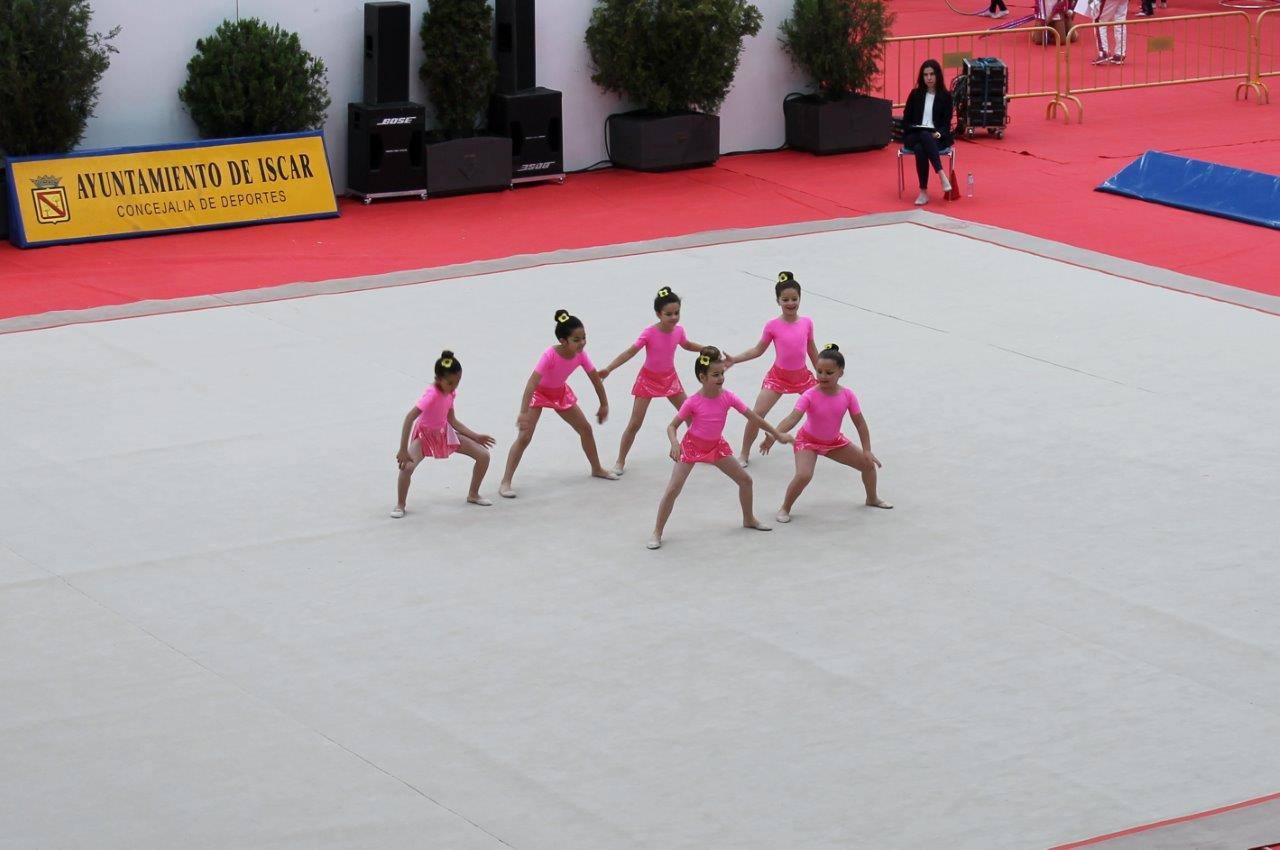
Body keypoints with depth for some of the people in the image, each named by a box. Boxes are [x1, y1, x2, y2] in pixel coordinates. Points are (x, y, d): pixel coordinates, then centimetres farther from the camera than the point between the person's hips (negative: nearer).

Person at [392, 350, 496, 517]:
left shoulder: (450, 392, -8)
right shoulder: (432, 394, -32)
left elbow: (452, 421, 4)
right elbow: (409, 418, -38)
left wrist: (476, 437, 3)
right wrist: (403, 450, -39)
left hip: (444, 433, 7)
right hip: (424, 434, -7)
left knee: (483, 455, -2)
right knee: (407, 466, -34)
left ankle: (473, 495, 19)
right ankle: (400, 505, -10)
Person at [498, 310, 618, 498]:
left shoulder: (580, 355, -20)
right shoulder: (550, 355, -38)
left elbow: (596, 378, -5)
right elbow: (532, 383, -43)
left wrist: (604, 404, 2)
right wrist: (523, 413, -49)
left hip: (560, 392, 6)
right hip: (539, 392, -6)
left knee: (585, 428, 13)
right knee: (524, 437, -16)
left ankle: (597, 469, 35)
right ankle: (505, 483, -14)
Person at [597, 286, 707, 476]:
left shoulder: (678, 331, -9)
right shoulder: (649, 333, -25)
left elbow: (687, 345, 15)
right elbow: (631, 352, -28)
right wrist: (608, 369, -37)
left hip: (669, 378, 5)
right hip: (648, 379, -5)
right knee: (635, 424, -5)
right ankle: (620, 462, 6)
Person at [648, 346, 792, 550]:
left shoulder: (727, 397, -15)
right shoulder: (693, 402, -23)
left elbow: (752, 417, -7)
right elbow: (672, 426, -17)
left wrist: (777, 434, -3)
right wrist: (674, 443, -38)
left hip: (716, 446, 4)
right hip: (692, 445, -4)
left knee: (745, 480, 8)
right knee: (672, 490, -13)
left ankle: (749, 519, 31)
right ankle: (657, 533, -3)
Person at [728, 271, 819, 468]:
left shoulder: (807, 323, -6)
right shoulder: (773, 326, -12)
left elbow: (812, 350, 8)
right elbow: (758, 350, -3)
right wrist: (734, 359, -13)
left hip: (802, 375, 3)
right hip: (779, 376, -3)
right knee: (757, 414, -12)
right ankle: (744, 454, 3)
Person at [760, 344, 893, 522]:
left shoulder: (847, 395, -18)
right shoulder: (810, 396, -28)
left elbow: (860, 423, -9)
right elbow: (793, 418, -39)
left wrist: (867, 451, -10)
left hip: (834, 441, 4)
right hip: (808, 441, -4)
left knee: (868, 464, 8)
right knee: (804, 475, -29)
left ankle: (872, 499, 37)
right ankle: (785, 509, -6)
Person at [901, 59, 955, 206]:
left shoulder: (945, 96, 7)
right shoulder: (915, 94, 11)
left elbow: (947, 123, 3)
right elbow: (906, 119, 10)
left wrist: (938, 134, -18)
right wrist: (913, 129, -10)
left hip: (937, 138, -1)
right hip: (914, 136, 1)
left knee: (920, 148, -38)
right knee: (920, 147, -38)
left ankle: (924, 192, -42)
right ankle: (941, 174, -45)